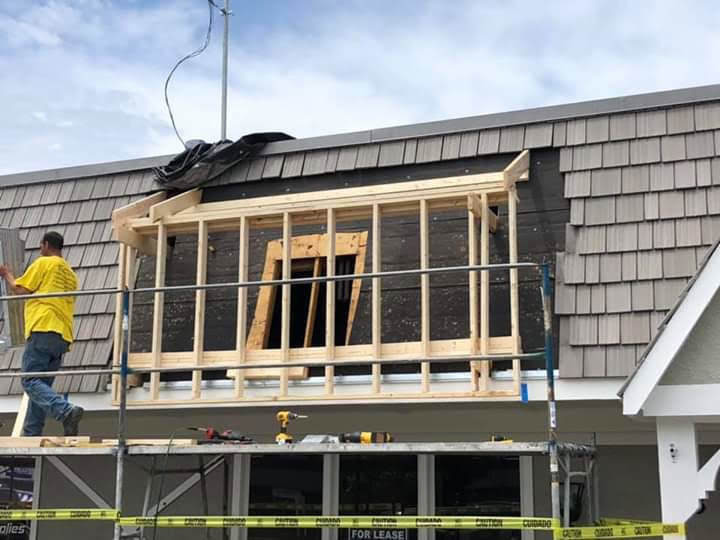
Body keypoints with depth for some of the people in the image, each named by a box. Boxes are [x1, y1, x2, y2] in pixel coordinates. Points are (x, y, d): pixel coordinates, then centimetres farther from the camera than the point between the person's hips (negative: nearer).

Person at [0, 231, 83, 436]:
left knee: (31, 381, -13)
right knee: (42, 385, 9)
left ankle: (66, 411, -33)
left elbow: (20, 290, 0)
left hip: (43, 329, -8)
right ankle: (30, 435, 5)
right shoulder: (71, 274, 27)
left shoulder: (44, 263, 3)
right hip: (63, 336, 8)